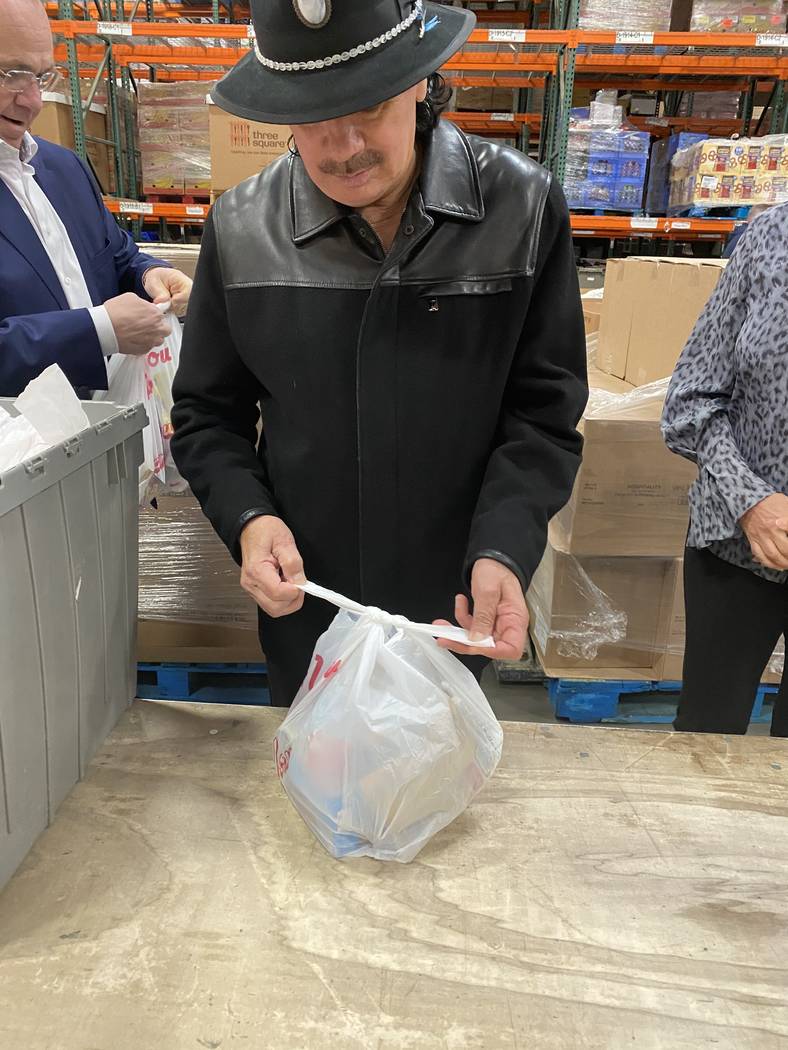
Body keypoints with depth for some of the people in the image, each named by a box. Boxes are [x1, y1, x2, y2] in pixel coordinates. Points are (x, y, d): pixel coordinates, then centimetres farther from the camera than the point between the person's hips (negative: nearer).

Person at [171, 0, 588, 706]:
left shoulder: (525, 209, -12)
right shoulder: (241, 228, -7)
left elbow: (542, 416, -9)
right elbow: (207, 414, 1)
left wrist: (504, 552, -24)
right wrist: (248, 518, -17)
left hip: (455, 614, -1)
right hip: (302, 607, 2)